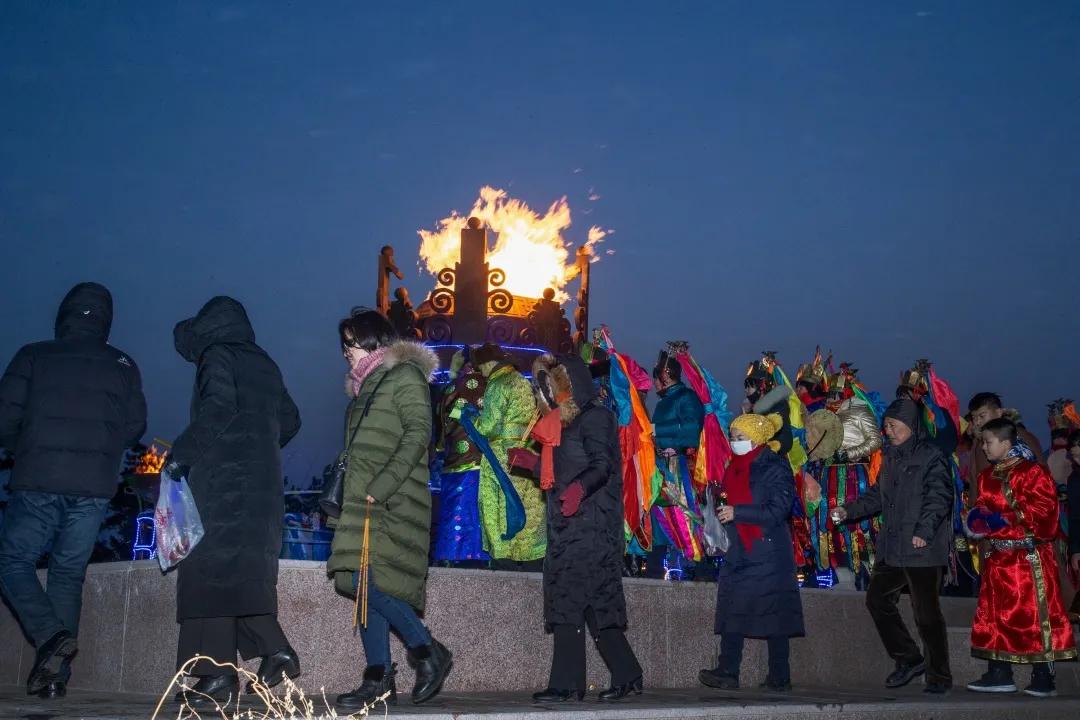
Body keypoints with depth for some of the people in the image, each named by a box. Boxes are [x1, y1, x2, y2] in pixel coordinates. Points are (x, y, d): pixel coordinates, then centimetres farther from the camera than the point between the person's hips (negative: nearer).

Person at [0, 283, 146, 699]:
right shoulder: (123, 367, 9)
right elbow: (135, 427, 8)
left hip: (38, 481, -3)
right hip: (94, 487, 3)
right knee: (69, 573, 10)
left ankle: (51, 637, -15)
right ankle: (56, 673, 3)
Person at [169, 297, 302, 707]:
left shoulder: (217, 356, -2)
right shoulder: (264, 364, 20)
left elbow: (218, 409, -17)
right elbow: (289, 421, 22)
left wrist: (181, 453, -12)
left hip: (223, 481, -8)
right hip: (261, 483, 8)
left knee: (211, 570, -8)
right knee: (245, 572, 11)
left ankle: (218, 675, -13)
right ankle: (275, 650, -2)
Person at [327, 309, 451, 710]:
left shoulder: (405, 377, -2)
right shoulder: (367, 385, 24)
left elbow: (418, 434, -13)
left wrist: (381, 486, -20)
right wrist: (350, 497, 13)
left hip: (393, 501, -9)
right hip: (365, 503, 9)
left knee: (367, 580, -17)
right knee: (366, 585, 3)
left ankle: (427, 651, -4)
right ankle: (378, 680, 5)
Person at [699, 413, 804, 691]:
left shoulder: (776, 467, -7)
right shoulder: (736, 468, 14)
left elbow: (778, 510, -16)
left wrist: (736, 512, -18)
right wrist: (721, 508, 4)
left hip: (769, 553, -6)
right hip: (740, 552, 6)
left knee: (775, 614, -1)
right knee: (732, 610, -2)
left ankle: (779, 677, 6)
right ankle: (727, 672, -3)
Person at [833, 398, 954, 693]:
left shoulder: (930, 456, -8)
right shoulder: (891, 456, 16)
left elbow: (940, 497, -16)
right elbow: (878, 495, 24)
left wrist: (923, 531, -25)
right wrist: (849, 511, 13)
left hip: (922, 550, -8)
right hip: (891, 548, 8)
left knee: (926, 613, -2)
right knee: (877, 599, 8)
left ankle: (939, 676, 11)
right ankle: (909, 659, 19)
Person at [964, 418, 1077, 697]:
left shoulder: (1031, 472, -10)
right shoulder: (987, 476, 13)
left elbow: (1042, 509, -18)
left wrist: (1006, 519, -21)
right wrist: (979, 518, -1)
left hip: (1029, 556, -8)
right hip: (999, 557, 8)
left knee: (1034, 615, -5)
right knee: (996, 615, 8)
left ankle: (1044, 679, 1)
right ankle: (999, 675, 15)